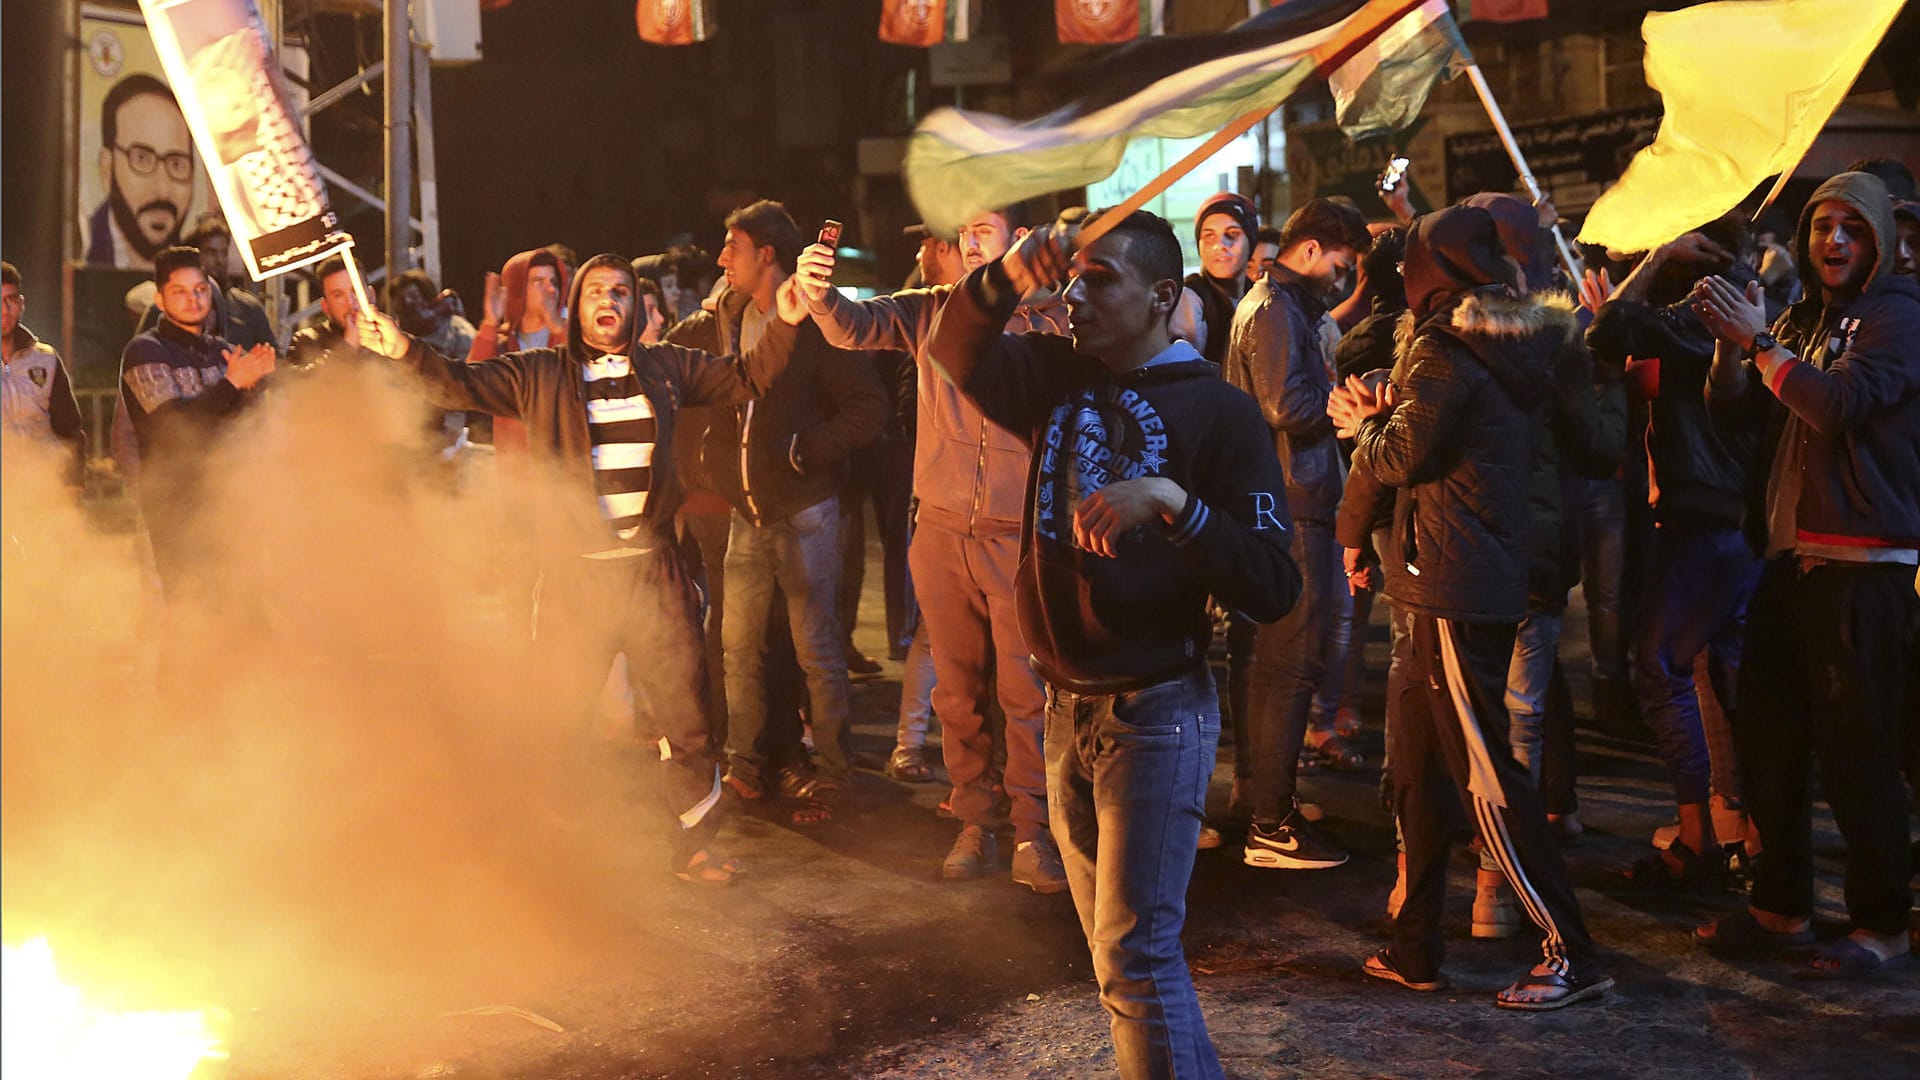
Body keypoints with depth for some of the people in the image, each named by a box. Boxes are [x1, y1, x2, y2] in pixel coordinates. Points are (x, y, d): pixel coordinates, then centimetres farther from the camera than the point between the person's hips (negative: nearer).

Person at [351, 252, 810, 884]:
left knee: (686, 716, 6)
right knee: (559, 719, 5)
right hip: (575, 575, -2)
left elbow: (746, 378, 13)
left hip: (654, 570, 2)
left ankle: (692, 846, 22)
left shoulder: (665, 367, 10)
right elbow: (460, 386, -4)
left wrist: (785, 324, -2)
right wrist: (404, 352, -21)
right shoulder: (539, 374, 5)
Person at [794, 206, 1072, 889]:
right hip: (942, 529, 3)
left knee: (1026, 689, -2)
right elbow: (854, 328, -2)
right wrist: (818, 294, -21)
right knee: (958, 689, 10)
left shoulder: (1052, 316, -2)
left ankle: (1032, 832, 9)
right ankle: (974, 825, 22)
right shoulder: (932, 309, 7)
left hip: (1019, 533, -3)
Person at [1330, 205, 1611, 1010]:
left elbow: (1400, 458, -12)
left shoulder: (1445, 350, -14)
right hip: (1489, 577, 9)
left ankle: (1568, 955, 1)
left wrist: (1365, 425, 7)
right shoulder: (1516, 348, 13)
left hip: (1455, 587, -9)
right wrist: (1383, 419, 10)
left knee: (1484, 774, -5)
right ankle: (1413, 949, 22)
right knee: (1418, 769, 15)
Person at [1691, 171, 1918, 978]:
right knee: (1767, 738, 10)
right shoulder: (1801, 318, 17)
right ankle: (1780, 906, 22)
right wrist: (1730, 343, -6)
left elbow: (1840, 405, -19)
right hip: (1792, 553, 8)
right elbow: (1732, 405, 11)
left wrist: (1758, 341, -17)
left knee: (1855, 750, -5)